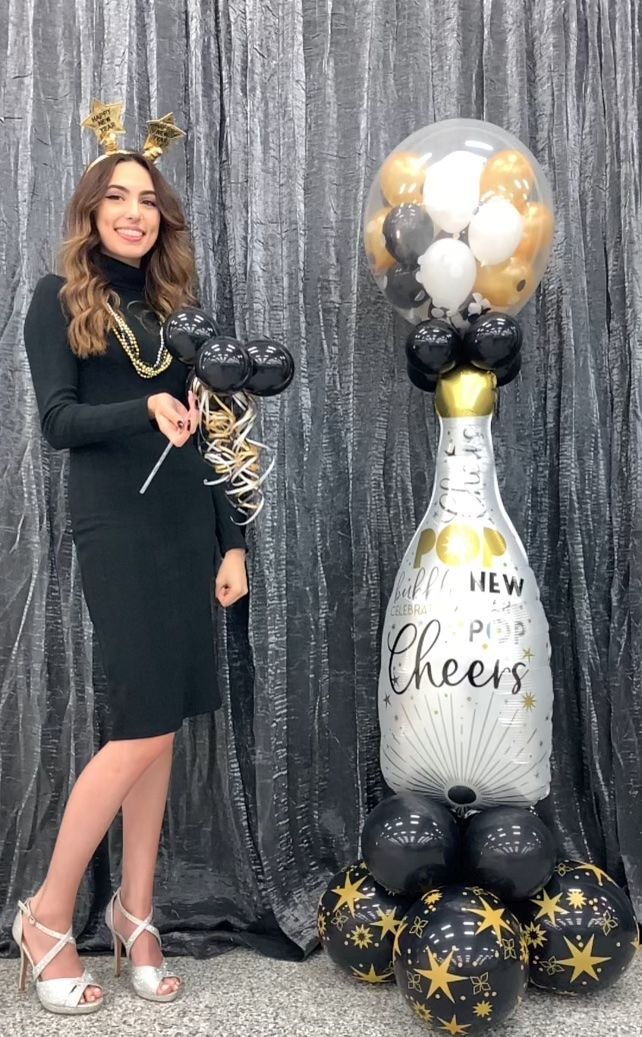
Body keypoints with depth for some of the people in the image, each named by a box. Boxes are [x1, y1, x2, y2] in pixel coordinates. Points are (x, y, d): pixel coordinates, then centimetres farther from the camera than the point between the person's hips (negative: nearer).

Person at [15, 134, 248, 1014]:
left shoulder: (176, 304, 15)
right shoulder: (60, 299, 3)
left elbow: (209, 434, 12)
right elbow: (56, 421, -6)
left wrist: (233, 542, 6)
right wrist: (147, 409, -23)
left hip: (189, 530, 5)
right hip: (117, 531, -5)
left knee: (159, 725, 6)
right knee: (145, 727, -8)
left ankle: (135, 911, 20)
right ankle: (47, 914, 11)